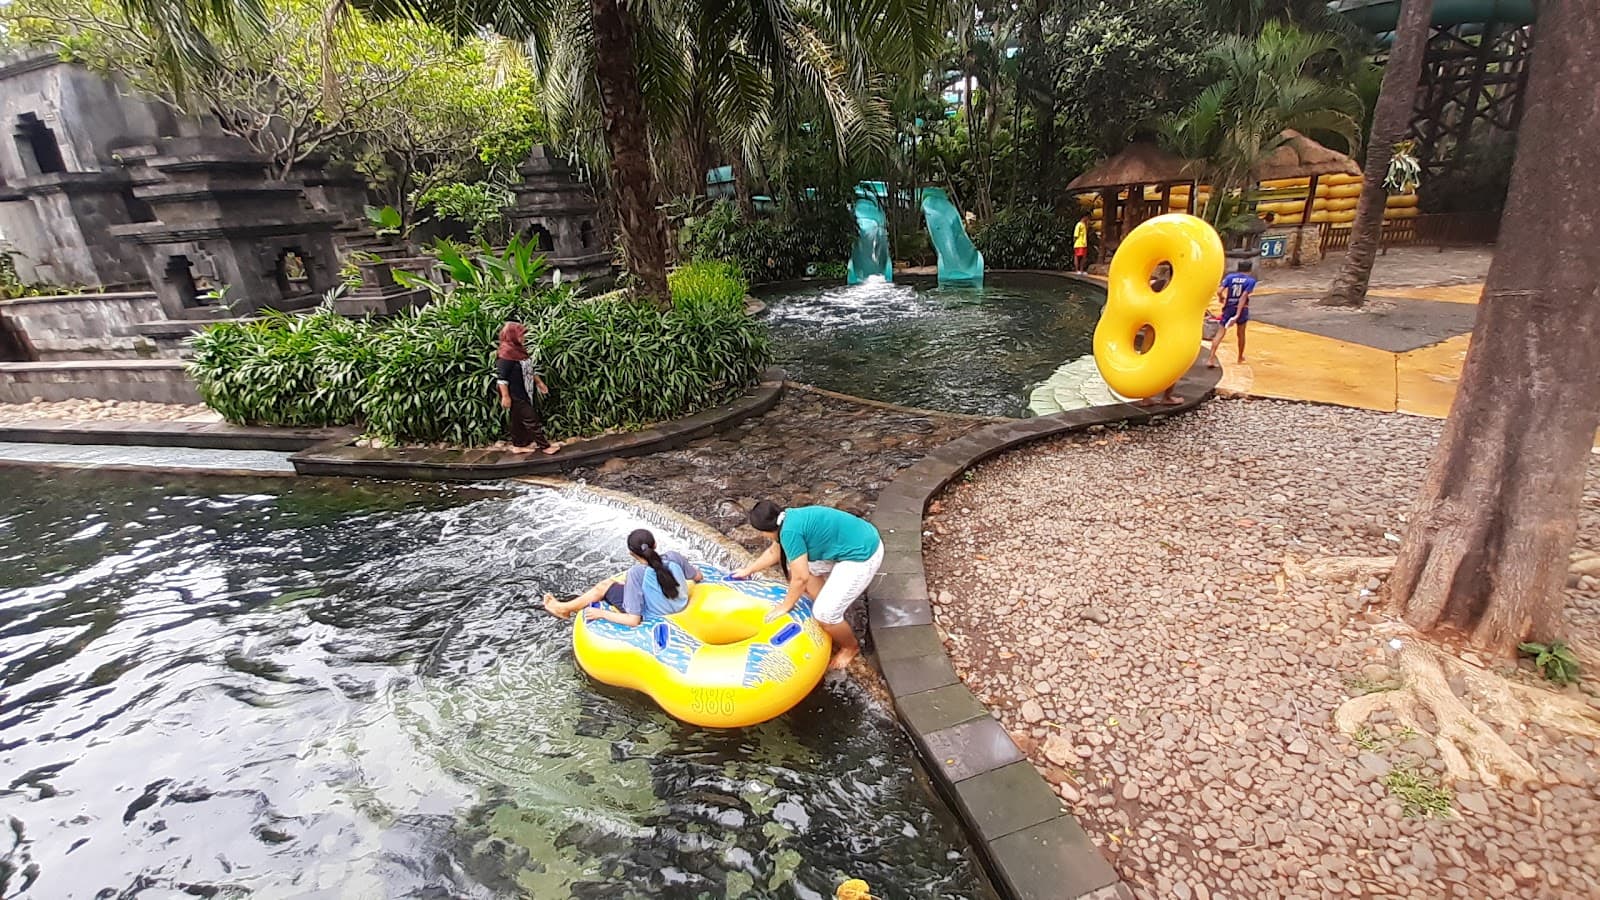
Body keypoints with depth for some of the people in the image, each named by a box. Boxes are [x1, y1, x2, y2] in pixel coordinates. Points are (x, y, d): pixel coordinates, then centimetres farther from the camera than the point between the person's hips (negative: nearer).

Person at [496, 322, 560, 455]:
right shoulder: (506, 353, -19)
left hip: (523, 393, 9)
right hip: (515, 395, -9)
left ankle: (518, 445, 26)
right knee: (531, 419, -5)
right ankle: (545, 446, 1)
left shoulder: (520, 350, 8)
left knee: (519, 419, 16)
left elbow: (529, 370, 20)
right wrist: (505, 396, -21)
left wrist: (539, 382, 20)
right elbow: (501, 377, -21)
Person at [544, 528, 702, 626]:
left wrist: (600, 614, -14)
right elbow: (698, 577, 2)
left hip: (654, 619, -5)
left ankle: (565, 608, 28)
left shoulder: (637, 573, -28)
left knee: (605, 586, 6)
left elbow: (633, 621, -25)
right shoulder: (674, 556, -16)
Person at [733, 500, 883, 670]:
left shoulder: (790, 531, -22)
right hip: (859, 541, 10)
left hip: (862, 555, -10)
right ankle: (834, 627, 28)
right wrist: (748, 570, 33)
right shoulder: (789, 519, 6)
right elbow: (774, 552, 24)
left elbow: (801, 577, -19)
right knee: (799, 564, 18)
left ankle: (850, 647, 22)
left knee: (824, 613, -9)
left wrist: (785, 606, -3)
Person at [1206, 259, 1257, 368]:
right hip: (1242, 309, 0)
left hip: (1229, 308, 0)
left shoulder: (1230, 276, 0)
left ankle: (1211, 359, -17)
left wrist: (1221, 298, 13)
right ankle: (1240, 357, 36)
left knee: (1220, 334, -4)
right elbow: (1244, 296, -15)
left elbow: (1219, 291, -11)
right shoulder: (1251, 280, -4)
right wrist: (1237, 315, -20)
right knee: (1241, 334, 19)